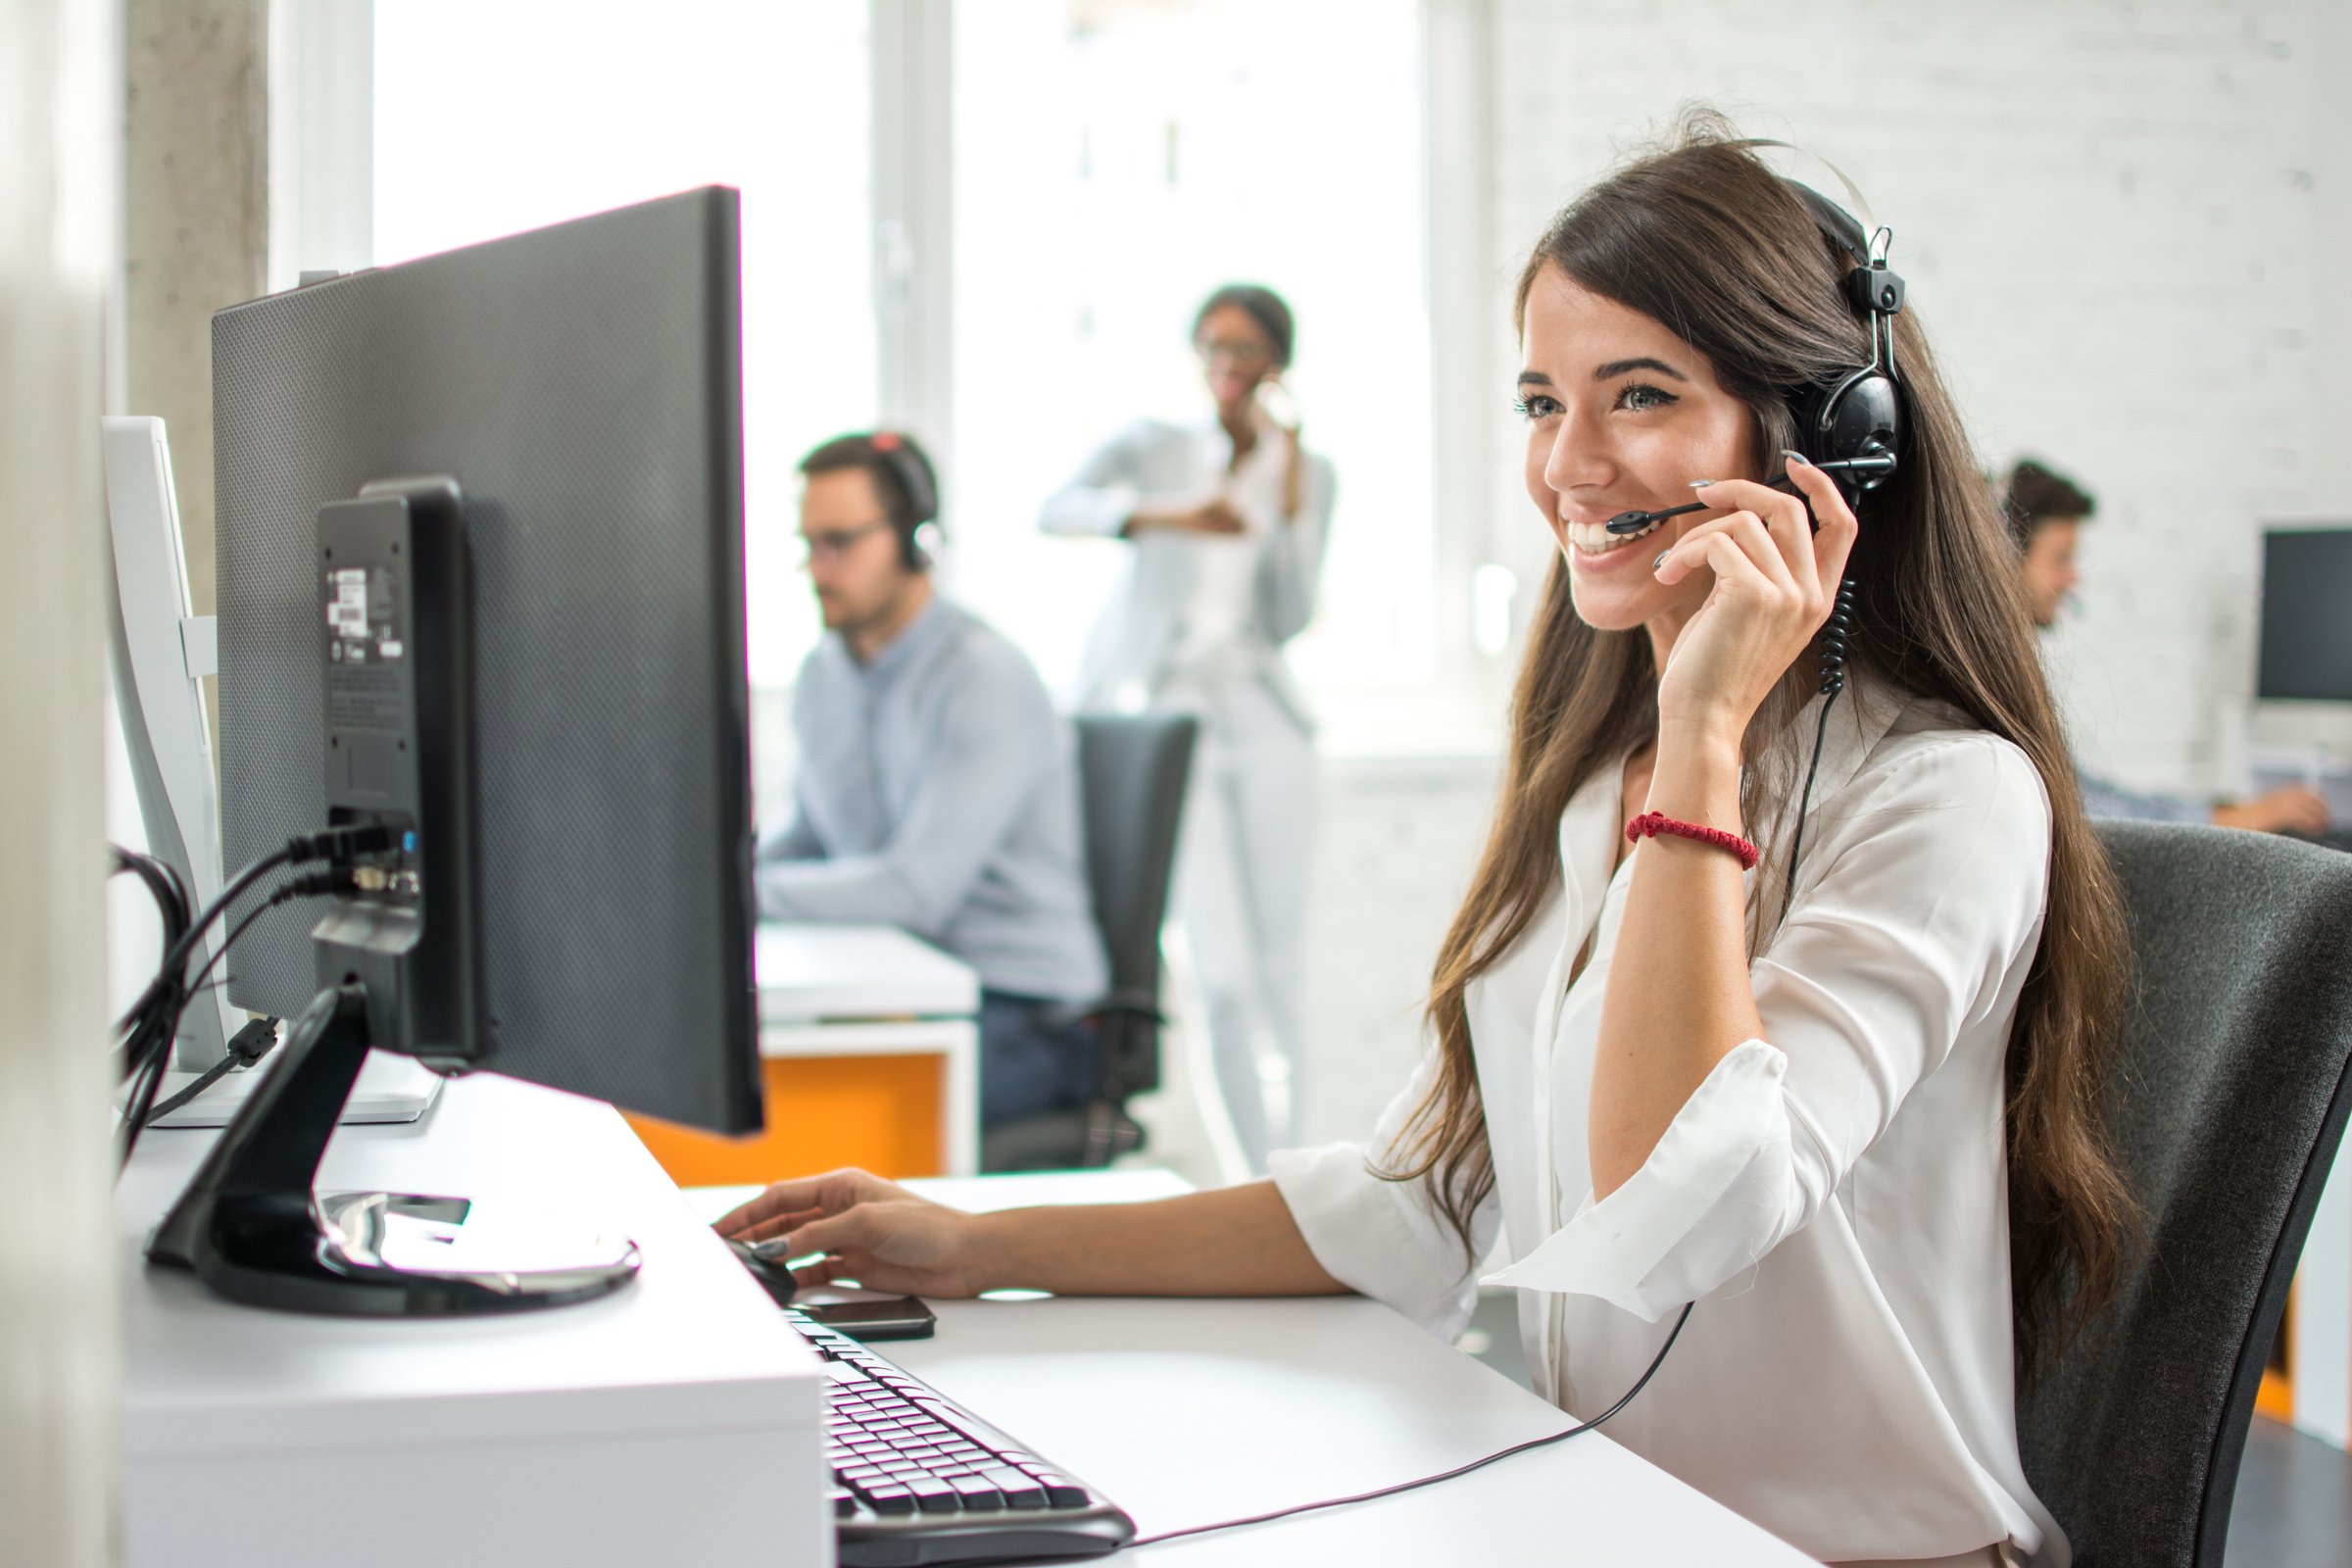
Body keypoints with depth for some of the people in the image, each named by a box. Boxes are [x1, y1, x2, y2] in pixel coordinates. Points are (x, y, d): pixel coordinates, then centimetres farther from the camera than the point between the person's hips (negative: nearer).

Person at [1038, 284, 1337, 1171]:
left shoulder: (1307, 473, 11)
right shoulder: (1154, 447, 5)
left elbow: (1289, 620, -1)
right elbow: (1056, 509, -15)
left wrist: (1288, 482, -6)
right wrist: (1166, 516, -29)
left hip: (1259, 714, 3)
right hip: (1158, 709, -3)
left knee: (1283, 955, 3)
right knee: (1221, 970, -10)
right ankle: (1256, 1171, -3)